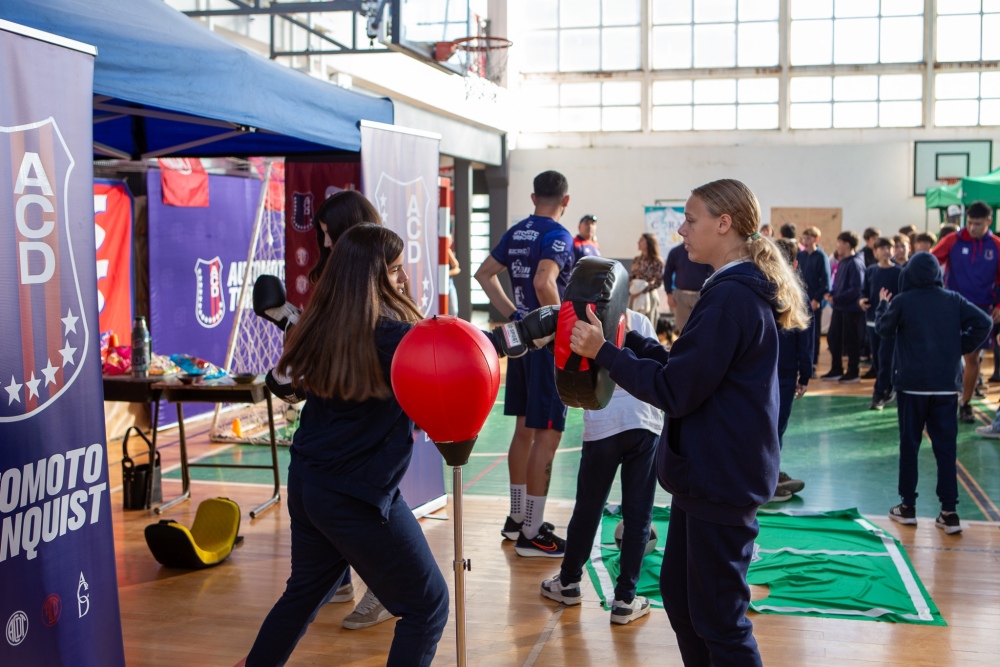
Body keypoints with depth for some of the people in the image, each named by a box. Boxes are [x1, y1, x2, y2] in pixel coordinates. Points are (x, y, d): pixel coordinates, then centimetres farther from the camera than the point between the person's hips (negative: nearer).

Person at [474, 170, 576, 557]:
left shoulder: (516, 233, 10)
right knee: (546, 436, -3)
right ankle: (532, 534, 1)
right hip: (548, 342, -9)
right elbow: (544, 282, -30)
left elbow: (485, 274, 16)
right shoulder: (558, 236, -14)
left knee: (524, 430, 17)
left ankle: (517, 517, 27)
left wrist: (512, 313, 13)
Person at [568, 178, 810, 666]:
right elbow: (686, 367, 11)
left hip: (720, 479, -11)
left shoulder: (731, 298, -21)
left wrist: (603, 351, -16)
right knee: (678, 590, 21)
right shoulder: (739, 289, 12)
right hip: (708, 471, 11)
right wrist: (626, 340, 5)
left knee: (717, 615, 1)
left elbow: (675, 391, -21)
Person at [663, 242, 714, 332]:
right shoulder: (675, 252, 7)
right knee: (683, 329, 5)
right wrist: (669, 294, 3)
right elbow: (667, 274, 11)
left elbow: (713, 274, 3)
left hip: (701, 295, -2)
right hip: (680, 295, 2)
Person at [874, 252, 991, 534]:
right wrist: (962, 347, 3)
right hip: (946, 384, 2)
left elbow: (883, 328, 8)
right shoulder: (953, 300, 1)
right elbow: (984, 323, -5)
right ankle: (949, 512, 3)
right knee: (945, 447, 4)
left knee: (909, 444, 9)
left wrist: (883, 304, 24)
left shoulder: (901, 301, -6)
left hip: (911, 384, -2)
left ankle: (907, 506, 13)